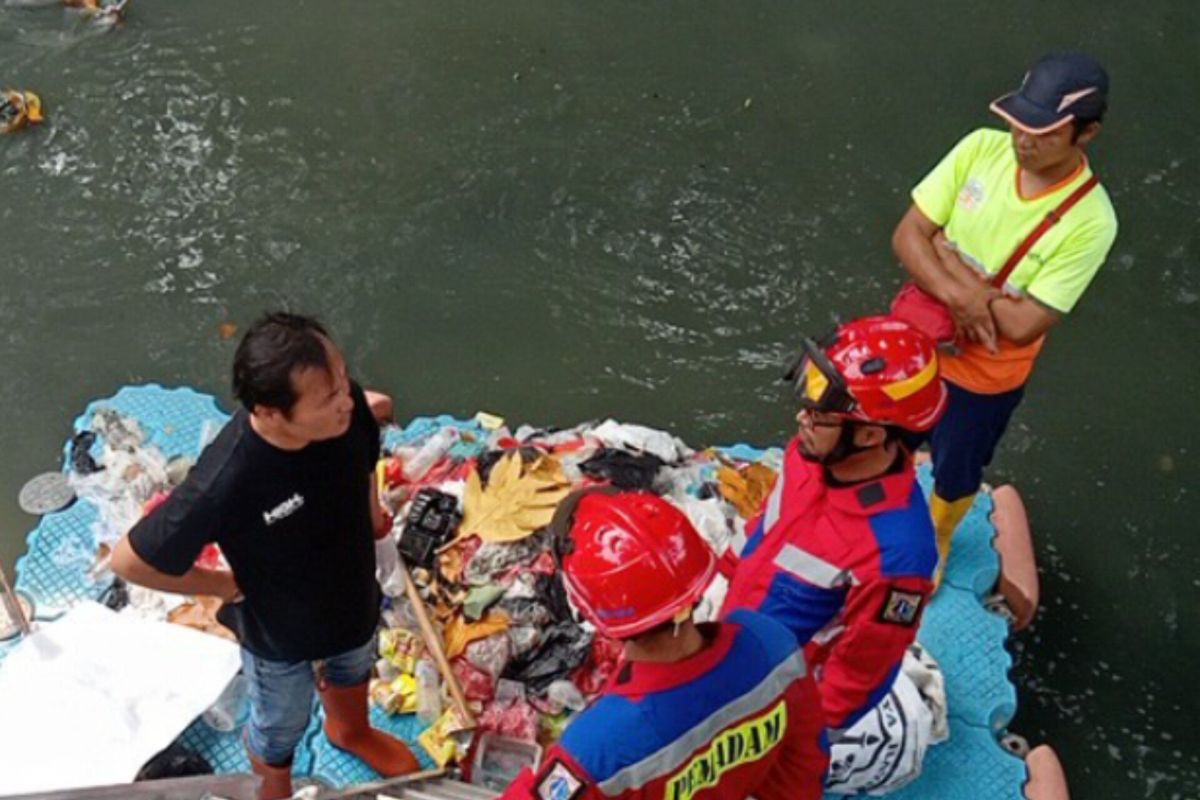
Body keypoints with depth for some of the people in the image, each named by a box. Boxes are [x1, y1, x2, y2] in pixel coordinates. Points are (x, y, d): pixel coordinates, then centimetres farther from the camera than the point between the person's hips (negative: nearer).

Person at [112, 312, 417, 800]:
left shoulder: (344, 404, -30)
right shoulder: (225, 483, -45)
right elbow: (129, 561, -30)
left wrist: (377, 528, 4)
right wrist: (229, 586, -18)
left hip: (352, 592, 5)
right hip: (278, 628, -4)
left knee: (353, 667, 36)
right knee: (281, 723, 27)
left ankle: (351, 731, 71)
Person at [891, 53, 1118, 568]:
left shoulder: (1089, 221, -29)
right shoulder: (981, 149, -19)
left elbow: (1023, 325, -29)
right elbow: (907, 235, -16)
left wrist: (950, 259, -25)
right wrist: (957, 295, -33)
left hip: (985, 376, -3)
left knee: (954, 475, 23)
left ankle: (934, 539, 56)